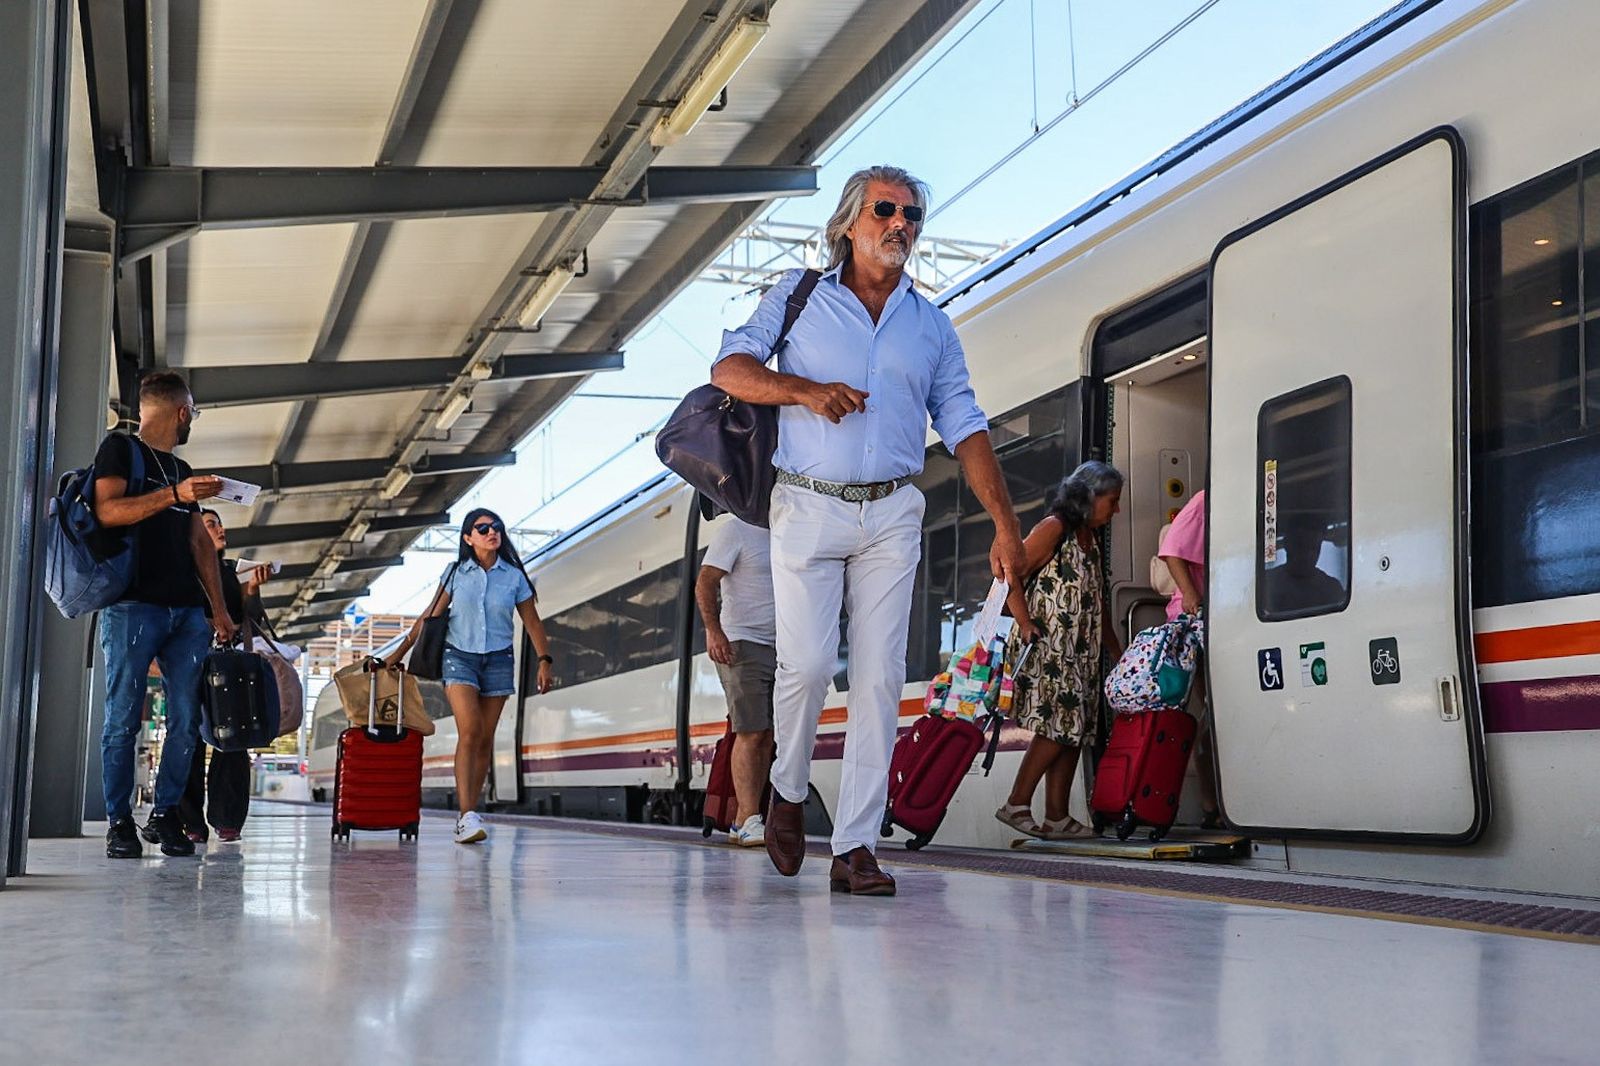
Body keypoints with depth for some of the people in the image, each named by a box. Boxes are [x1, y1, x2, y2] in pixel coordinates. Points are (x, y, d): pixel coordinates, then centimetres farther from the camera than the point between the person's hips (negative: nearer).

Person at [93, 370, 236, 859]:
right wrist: (174, 495, -20)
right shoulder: (120, 448, 5)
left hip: (188, 612, 6)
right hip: (134, 604, -6)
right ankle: (119, 823, -1)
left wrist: (219, 610, 14)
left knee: (187, 721, 0)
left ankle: (165, 814, 8)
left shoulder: (183, 470, 24)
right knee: (124, 718, -6)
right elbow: (106, 511, -11)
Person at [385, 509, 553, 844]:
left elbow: (532, 622, 6)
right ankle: (467, 816, -23)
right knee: (469, 732, -18)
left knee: (485, 740, 2)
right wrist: (399, 652, 6)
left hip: (498, 661, 2)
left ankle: (469, 813, 10)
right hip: (459, 656, -2)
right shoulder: (456, 573, 2)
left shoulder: (514, 576, 3)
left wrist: (544, 660, -6)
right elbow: (431, 616, 8)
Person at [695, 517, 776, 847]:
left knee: (769, 735, 5)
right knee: (751, 733, -12)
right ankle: (749, 821, -12)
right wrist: (714, 630, -24)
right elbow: (705, 583, -12)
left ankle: (742, 822, 9)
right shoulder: (735, 530, -5)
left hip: (780, 647, 7)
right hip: (743, 645, -7)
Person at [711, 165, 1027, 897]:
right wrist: (804, 389, -15)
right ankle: (788, 789, 19)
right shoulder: (799, 296, 8)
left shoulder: (931, 324, 14)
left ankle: (854, 847, 0)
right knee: (807, 663, -11)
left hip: (892, 515, 2)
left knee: (880, 677, -4)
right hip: (808, 508, -2)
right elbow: (729, 368, 3)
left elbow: (964, 428, 9)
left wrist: (1005, 523, 0)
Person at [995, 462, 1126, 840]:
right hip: (1046, 646, -9)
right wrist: (1026, 625, -21)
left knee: (1074, 730, 3)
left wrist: (1118, 655, 23)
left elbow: (1099, 603, 26)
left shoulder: (1092, 540, 21)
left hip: (1080, 652, 9)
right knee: (1058, 724, -16)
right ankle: (1017, 805, -11)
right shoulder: (1054, 528, -5)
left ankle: (1057, 816, 4)